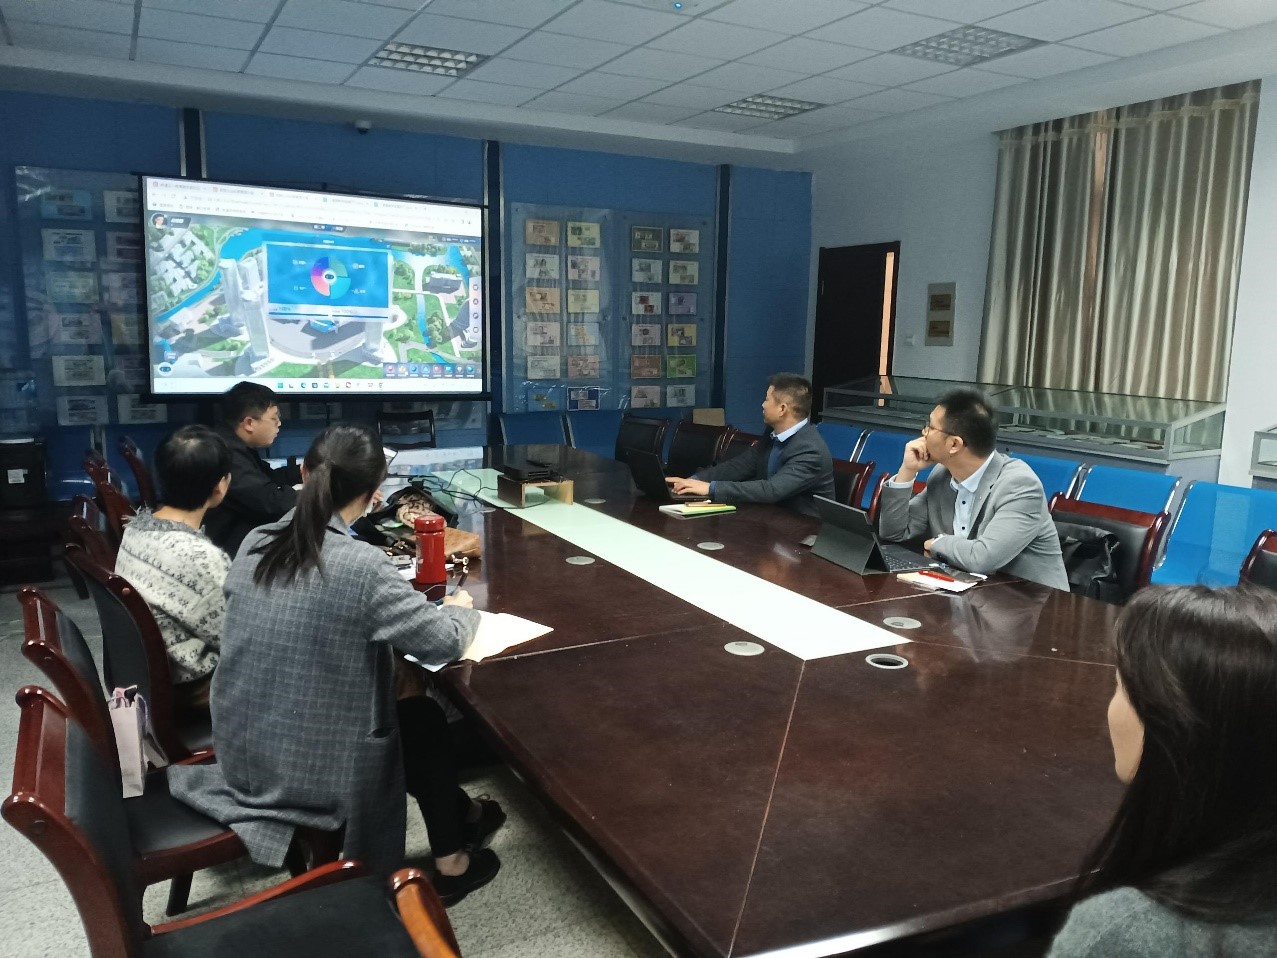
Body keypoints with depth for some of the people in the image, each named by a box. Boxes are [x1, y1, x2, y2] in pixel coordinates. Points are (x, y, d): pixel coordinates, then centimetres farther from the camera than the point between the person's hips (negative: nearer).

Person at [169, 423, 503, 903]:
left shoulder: (254, 545, -4)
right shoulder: (360, 565, -24)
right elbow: (444, 642, -15)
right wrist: (460, 609, 7)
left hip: (241, 756, 6)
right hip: (309, 773, -6)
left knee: (403, 707, 25)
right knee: (425, 719, 21)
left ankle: (462, 814, 45)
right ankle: (450, 865, 36)